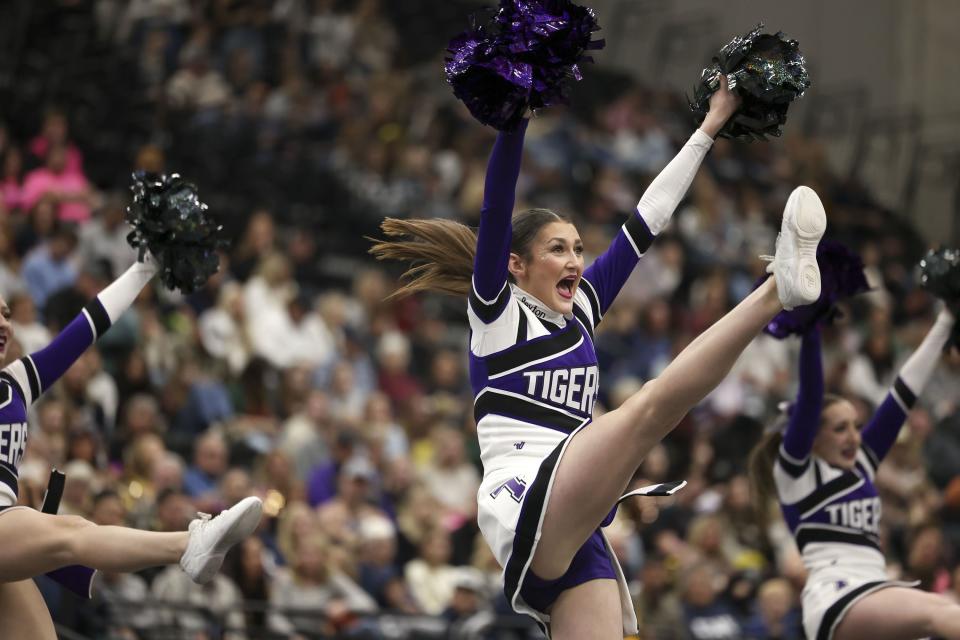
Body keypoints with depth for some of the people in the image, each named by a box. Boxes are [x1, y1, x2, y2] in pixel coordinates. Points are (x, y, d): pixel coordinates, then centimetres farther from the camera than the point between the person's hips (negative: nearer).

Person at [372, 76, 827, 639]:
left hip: (578, 537, 8)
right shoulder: (496, 313, 6)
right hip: (526, 512, -8)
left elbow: (648, 219, 26)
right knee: (653, 403, -25)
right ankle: (779, 288, -36)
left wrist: (708, 129, 27)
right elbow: (497, 205, -9)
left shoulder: (581, 312, 24)